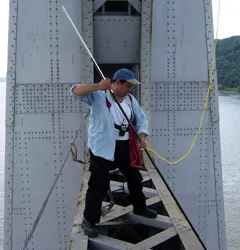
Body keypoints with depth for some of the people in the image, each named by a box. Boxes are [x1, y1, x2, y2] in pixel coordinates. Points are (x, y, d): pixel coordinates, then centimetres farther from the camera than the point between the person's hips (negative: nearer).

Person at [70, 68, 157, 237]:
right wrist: (98, 86, -34)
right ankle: (89, 220, 12)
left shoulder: (130, 99, 6)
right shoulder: (98, 95, -13)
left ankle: (140, 207, 45)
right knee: (99, 185, -5)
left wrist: (142, 137, -7)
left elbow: (141, 119, 10)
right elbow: (75, 92, -23)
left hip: (125, 147, 7)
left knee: (135, 178, 21)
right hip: (102, 148, -7)